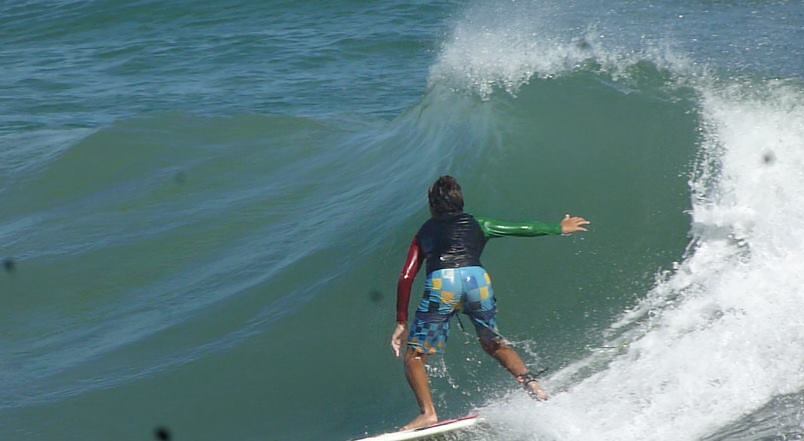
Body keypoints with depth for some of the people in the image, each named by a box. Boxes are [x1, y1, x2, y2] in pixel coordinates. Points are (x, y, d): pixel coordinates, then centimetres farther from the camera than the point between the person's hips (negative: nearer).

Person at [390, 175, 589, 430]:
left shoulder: (425, 232, 27)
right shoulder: (476, 225, 29)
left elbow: (406, 277, 18)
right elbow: (523, 229, 35)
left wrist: (401, 322, 19)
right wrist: (559, 229, 50)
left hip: (441, 284, -2)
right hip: (477, 278, 2)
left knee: (414, 357, 7)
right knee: (492, 342, 28)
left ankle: (428, 413, -10)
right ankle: (529, 382, 8)